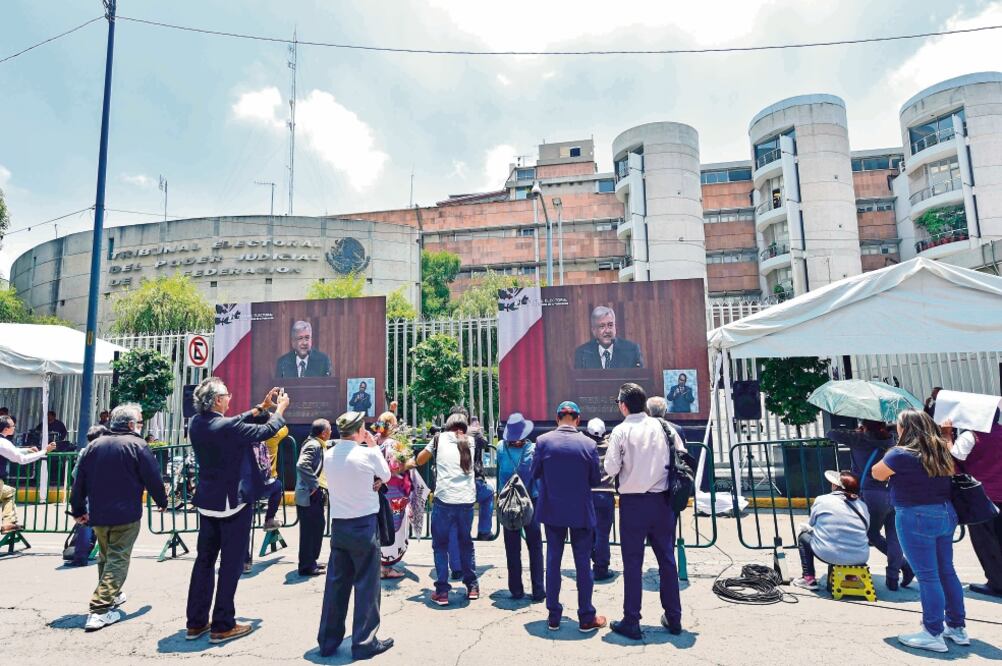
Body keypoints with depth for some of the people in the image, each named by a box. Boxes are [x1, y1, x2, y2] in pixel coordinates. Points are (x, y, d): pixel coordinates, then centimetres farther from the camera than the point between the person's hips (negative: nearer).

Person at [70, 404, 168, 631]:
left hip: (97, 515, 6)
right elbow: (153, 479, -8)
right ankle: (100, 609, -9)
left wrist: (78, 509, 19)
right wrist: (162, 501, 8)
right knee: (117, 560, -2)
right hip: (125, 515, -6)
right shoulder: (137, 445, -11)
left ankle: (112, 595, 36)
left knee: (105, 556, 22)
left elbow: (80, 481, 9)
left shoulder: (93, 445, 6)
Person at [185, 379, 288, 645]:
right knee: (231, 564, 3)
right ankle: (222, 626, 11)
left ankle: (196, 623, 24)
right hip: (233, 502, -8)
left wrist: (262, 407, 16)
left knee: (204, 560, 15)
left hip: (207, 502, 8)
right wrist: (280, 409, 6)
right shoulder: (227, 427, -23)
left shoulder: (196, 424, 0)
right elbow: (266, 431, -11)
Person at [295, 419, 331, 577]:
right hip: (310, 496, -10)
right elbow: (302, 465, -31)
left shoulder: (319, 445, 13)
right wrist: (314, 485, -24)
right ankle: (306, 566, 8)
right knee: (309, 531, -1)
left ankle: (311, 562, 28)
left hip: (317, 496, 10)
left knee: (317, 528, 17)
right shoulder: (313, 445, -17)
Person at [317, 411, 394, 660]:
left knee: (335, 583, 14)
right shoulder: (367, 453, -15)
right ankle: (364, 643, 12)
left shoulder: (329, 455, 1)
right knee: (366, 584, 5)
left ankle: (328, 641, 23)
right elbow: (386, 476, 2)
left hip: (338, 525, 6)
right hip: (364, 525, -5)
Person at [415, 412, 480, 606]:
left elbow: (419, 460, 14)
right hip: (467, 499, 3)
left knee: (440, 545, 10)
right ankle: (472, 586, 24)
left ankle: (442, 591, 8)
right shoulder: (470, 442, 14)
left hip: (444, 499, -2)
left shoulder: (440, 438, 8)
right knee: (466, 542, 20)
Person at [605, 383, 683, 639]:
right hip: (662, 500, 4)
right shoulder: (662, 426, 0)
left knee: (633, 563, 4)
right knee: (667, 560, 15)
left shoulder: (621, 430, -10)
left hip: (633, 502, -4)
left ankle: (631, 622, 11)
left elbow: (611, 469, -11)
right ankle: (673, 618, 25)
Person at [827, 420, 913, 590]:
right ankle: (893, 578, 10)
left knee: (872, 534, 15)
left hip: (874, 495, -5)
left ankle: (904, 564, 7)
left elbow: (831, 434, 0)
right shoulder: (889, 439, 8)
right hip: (896, 493, 5)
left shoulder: (860, 439, -5)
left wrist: (855, 432, 17)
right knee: (893, 536, 10)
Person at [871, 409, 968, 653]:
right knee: (947, 572, 16)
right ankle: (957, 628, 27)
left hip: (916, 518, -8)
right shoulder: (941, 451, 7)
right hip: (945, 514, 8)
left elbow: (877, 474, -3)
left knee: (927, 576, -2)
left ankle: (934, 634, 4)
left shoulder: (901, 454, -14)